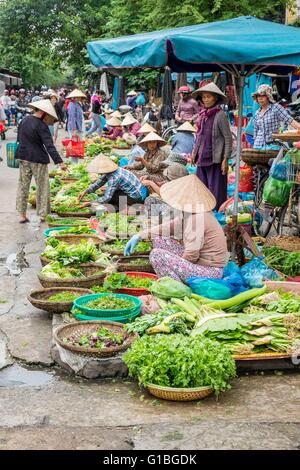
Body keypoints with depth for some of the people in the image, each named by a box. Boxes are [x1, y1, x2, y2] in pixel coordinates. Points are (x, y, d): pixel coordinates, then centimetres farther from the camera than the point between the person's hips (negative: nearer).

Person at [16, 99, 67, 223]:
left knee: (23, 185, 11)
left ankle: (22, 215, 12)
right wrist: (59, 162, -27)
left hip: (23, 157, 6)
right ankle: (42, 214, 9)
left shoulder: (24, 120, 5)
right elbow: (49, 146, -24)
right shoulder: (42, 126, -17)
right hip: (38, 160, -6)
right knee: (42, 187, 5)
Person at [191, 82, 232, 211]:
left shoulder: (220, 115, -9)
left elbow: (228, 138, -10)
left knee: (216, 190, -3)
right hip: (202, 157, 7)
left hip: (215, 159, -7)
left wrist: (225, 159, -13)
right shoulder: (202, 115, 12)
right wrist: (194, 152, 15)